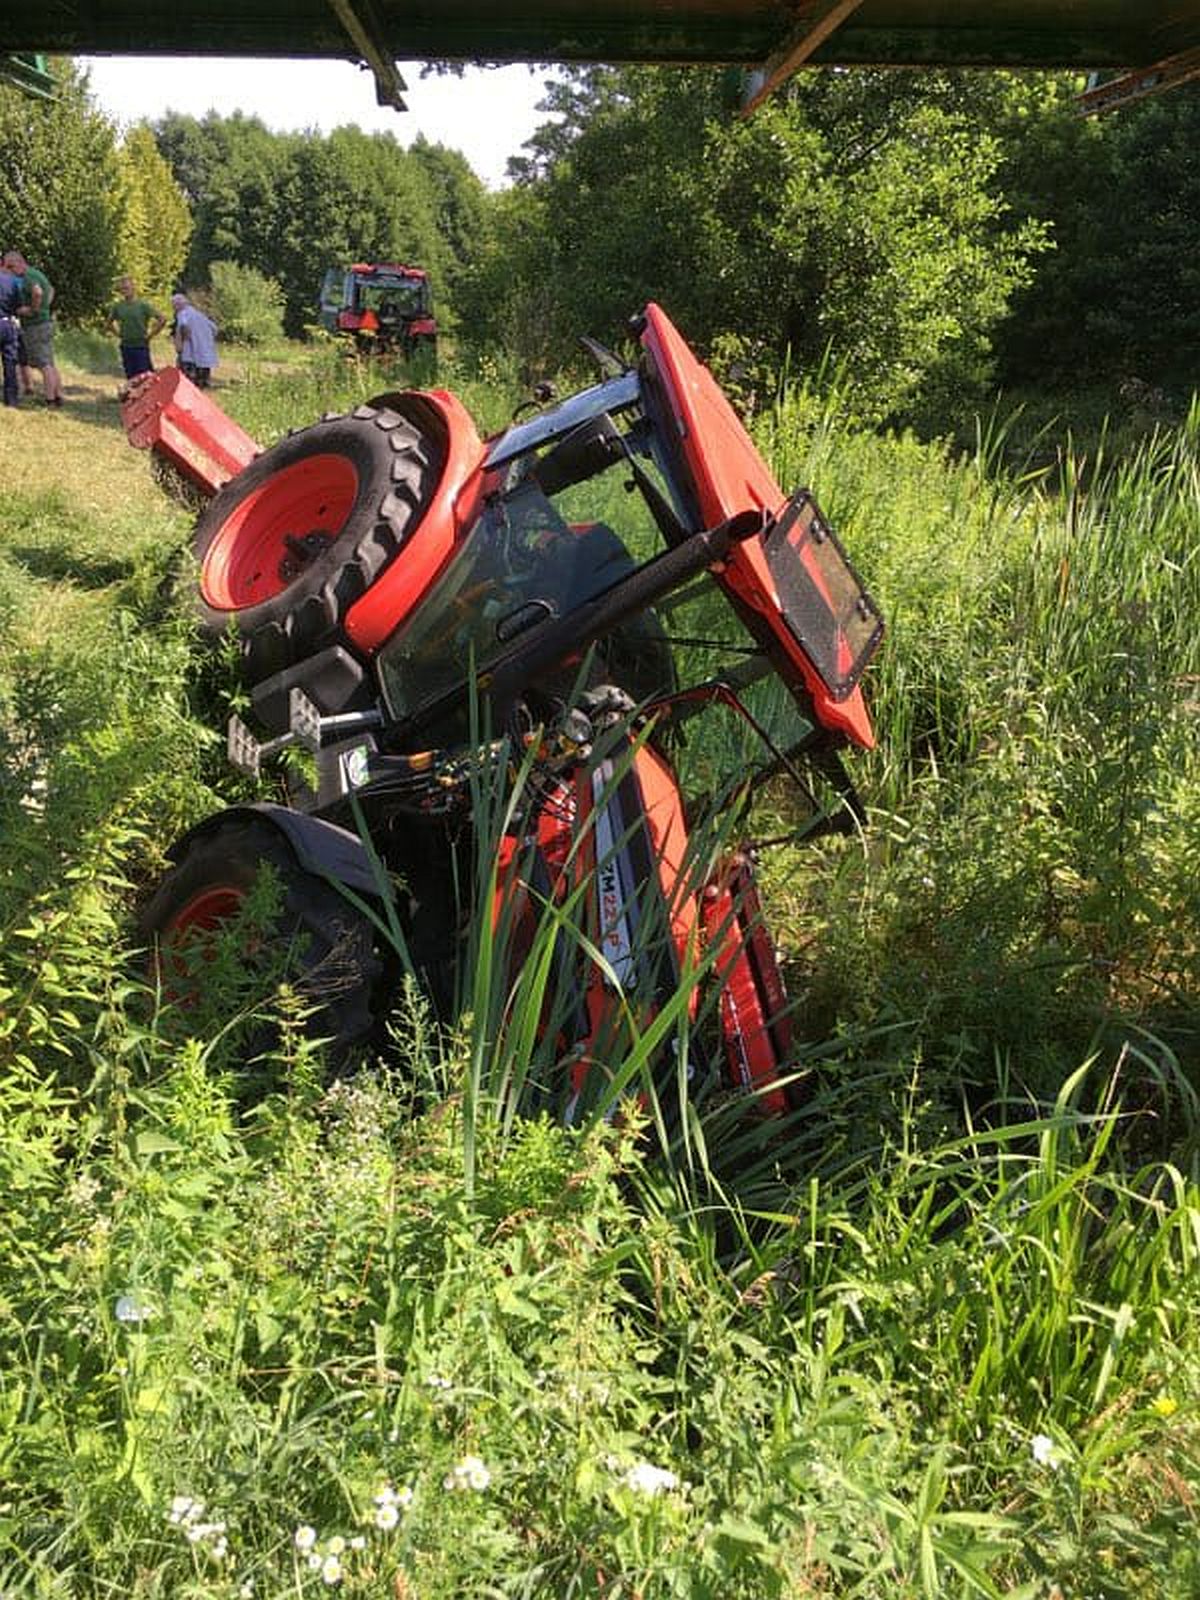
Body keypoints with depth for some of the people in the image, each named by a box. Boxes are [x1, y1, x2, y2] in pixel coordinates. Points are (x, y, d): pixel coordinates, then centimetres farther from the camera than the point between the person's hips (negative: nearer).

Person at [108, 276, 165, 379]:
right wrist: (118, 333, 12)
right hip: (125, 347, 4)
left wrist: (150, 334, -7)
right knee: (131, 378, 6)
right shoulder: (118, 306, 7)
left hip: (141, 347, -4)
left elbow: (162, 320, -9)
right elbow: (110, 321, 26)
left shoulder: (143, 305, -6)